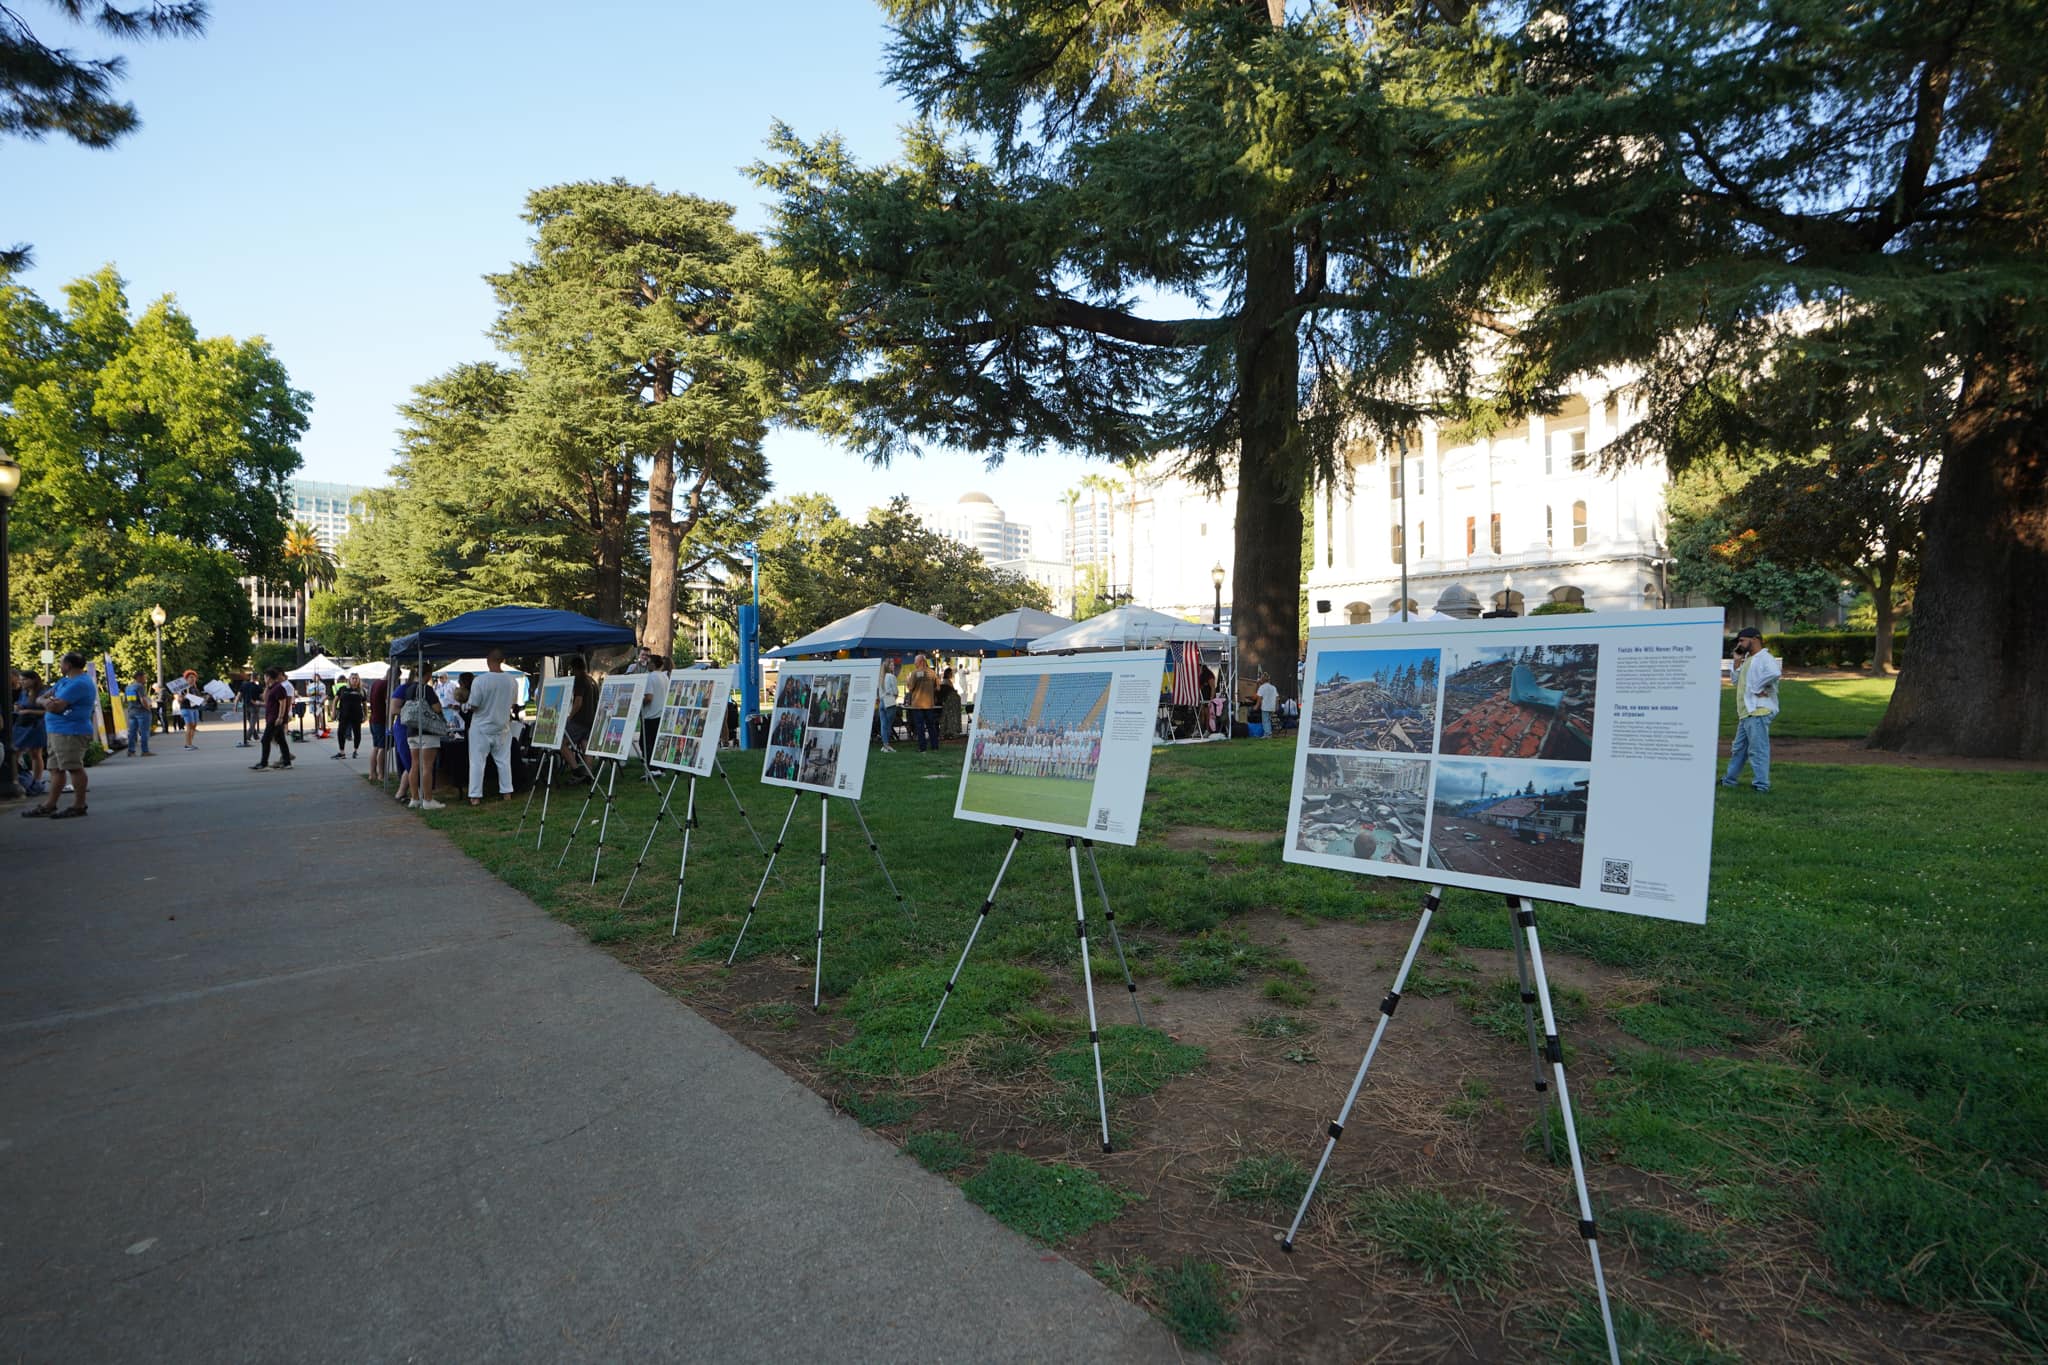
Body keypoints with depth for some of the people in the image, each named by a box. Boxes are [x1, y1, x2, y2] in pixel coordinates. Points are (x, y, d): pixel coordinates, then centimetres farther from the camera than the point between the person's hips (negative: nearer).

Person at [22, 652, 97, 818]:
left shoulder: (79, 683, -16)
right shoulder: (64, 681, 19)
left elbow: (55, 707, -20)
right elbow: (39, 699, 19)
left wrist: (45, 702, 2)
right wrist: (45, 700, -4)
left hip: (71, 733, -11)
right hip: (58, 731, 11)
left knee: (74, 768, -7)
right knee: (57, 769, 13)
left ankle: (79, 806, -4)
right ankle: (50, 805, 18)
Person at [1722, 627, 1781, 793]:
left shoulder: (1764, 658, -11)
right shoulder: (1748, 659, 20)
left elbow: (1774, 673, -31)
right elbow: (1737, 681, 19)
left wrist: (1757, 689, -19)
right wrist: (1737, 662, 11)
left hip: (1758, 712, -10)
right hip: (1746, 712, 10)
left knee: (1758, 749, -7)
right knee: (1738, 748, 17)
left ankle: (1761, 784, -2)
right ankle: (1729, 779, 27)